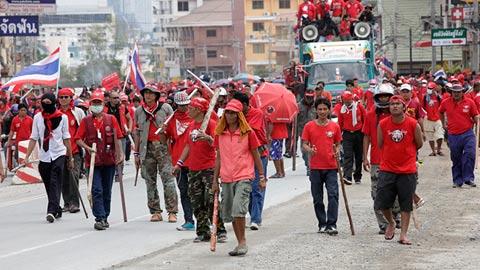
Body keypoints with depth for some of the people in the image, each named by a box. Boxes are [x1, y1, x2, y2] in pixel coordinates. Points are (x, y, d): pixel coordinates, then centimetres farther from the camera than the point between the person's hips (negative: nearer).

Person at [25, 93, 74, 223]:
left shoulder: (62, 117, 0)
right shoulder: (38, 117, 5)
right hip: (44, 156, 3)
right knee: (49, 185, 9)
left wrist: (70, 158, 8)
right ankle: (57, 210, 23)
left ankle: (52, 211, -22)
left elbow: (66, 138, 6)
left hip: (59, 154, -3)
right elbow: (33, 138, 5)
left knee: (55, 183, -15)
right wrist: (27, 156, -3)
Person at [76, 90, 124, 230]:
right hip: (93, 161, -2)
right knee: (97, 190, -11)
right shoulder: (86, 121, 3)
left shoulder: (111, 119, 5)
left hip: (109, 160, 2)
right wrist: (87, 148, -14)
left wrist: (119, 154, -3)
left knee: (107, 191, 10)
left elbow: (117, 138, 6)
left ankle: (105, 217, 21)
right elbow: (78, 139, 3)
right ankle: (99, 218, -12)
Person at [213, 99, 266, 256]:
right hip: (226, 179, 5)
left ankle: (242, 242, -9)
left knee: (238, 208, -20)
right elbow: (219, 157, 14)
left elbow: (256, 156, 5)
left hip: (244, 177, -5)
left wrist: (262, 177, 4)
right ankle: (240, 243, 19)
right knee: (228, 213, 7)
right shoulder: (220, 134, 8)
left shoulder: (248, 133, -2)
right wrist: (215, 180, 13)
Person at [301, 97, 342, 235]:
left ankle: (332, 225, -11)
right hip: (315, 167, 1)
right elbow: (304, 144, 4)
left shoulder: (335, 126, 5)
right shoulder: (309, 126, 2)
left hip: (331, 167, -1)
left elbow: (338, 143, 13)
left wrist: (337, 151, -8)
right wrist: (309, 149, -18)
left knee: (333, 195, -11)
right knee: (317, 198, 7)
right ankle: (322, 224, 18)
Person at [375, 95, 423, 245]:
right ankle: (391, 223, 29)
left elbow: (419, 144, 8)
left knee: (406, 205, 3)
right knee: (382, 203, 1)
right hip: (387, 169, 1)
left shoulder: (413, 124, -7)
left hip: (408, 171, -1)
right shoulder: (383, 124, -4)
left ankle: (403, 234, 11)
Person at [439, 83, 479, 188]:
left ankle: (468, 178, -6)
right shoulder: (445, 103, 3)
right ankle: (457, 181, 20)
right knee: (456, 160, 9)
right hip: (453, 135, 2)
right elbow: (441, 112, 23)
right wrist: (443, 123, 22)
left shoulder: (469, 102, -1)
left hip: (467, 134, -2)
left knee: (470, 155, -15)